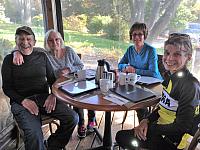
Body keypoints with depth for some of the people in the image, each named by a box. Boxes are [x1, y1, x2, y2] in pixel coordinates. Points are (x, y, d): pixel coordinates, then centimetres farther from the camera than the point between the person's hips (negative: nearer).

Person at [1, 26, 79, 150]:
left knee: (73, 118, -16)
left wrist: (53, 95, -6)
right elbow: (7, 88, 3)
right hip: (21, 101, -3)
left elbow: (52, 79, 15)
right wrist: (23, 101, -14)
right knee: (34, 135, -33)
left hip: (44, 97, 4)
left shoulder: (41, 56, 12)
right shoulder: (9, 59, 5)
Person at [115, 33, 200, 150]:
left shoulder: (190, 85, -23)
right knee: (121, 136, 7)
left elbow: (182, 127, -22)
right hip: (162, 127, 8)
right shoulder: (171, 76, 3)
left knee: (122, 137, -7)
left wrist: (150, 128, -16)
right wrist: (147, 120, -3)